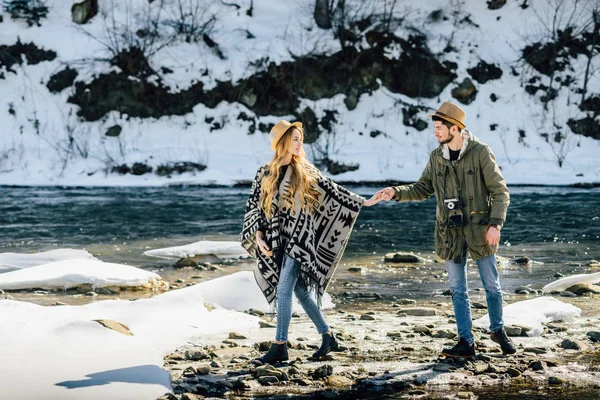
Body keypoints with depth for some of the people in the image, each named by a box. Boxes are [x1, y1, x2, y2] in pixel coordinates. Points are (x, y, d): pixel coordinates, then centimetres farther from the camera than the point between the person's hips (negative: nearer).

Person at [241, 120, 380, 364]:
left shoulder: (305, 170, 4)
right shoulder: (265, 174, 5)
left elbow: (331, 190, 10)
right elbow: (254, 206, 6)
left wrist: (362, 202, 10)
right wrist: (258, 238, -4)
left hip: (299, 238, -3)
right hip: (276, 240, 3)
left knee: (283, 290, -11)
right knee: (300, 291, 8)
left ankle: (280, 346, -8)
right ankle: (328, 337, 21)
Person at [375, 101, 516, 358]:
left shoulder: (480, 152, -10)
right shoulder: (437, 157, 4)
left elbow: (500, 191, -8)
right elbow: (422, 189, 13)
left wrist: (495, 224, -17)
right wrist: (395, 192, -2)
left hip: (479, 230, -4)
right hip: (450, 234, 4)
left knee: (491, 285, 8)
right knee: (457, 290, 6)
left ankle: (498, 330, 30)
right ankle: (466, 342, 12)